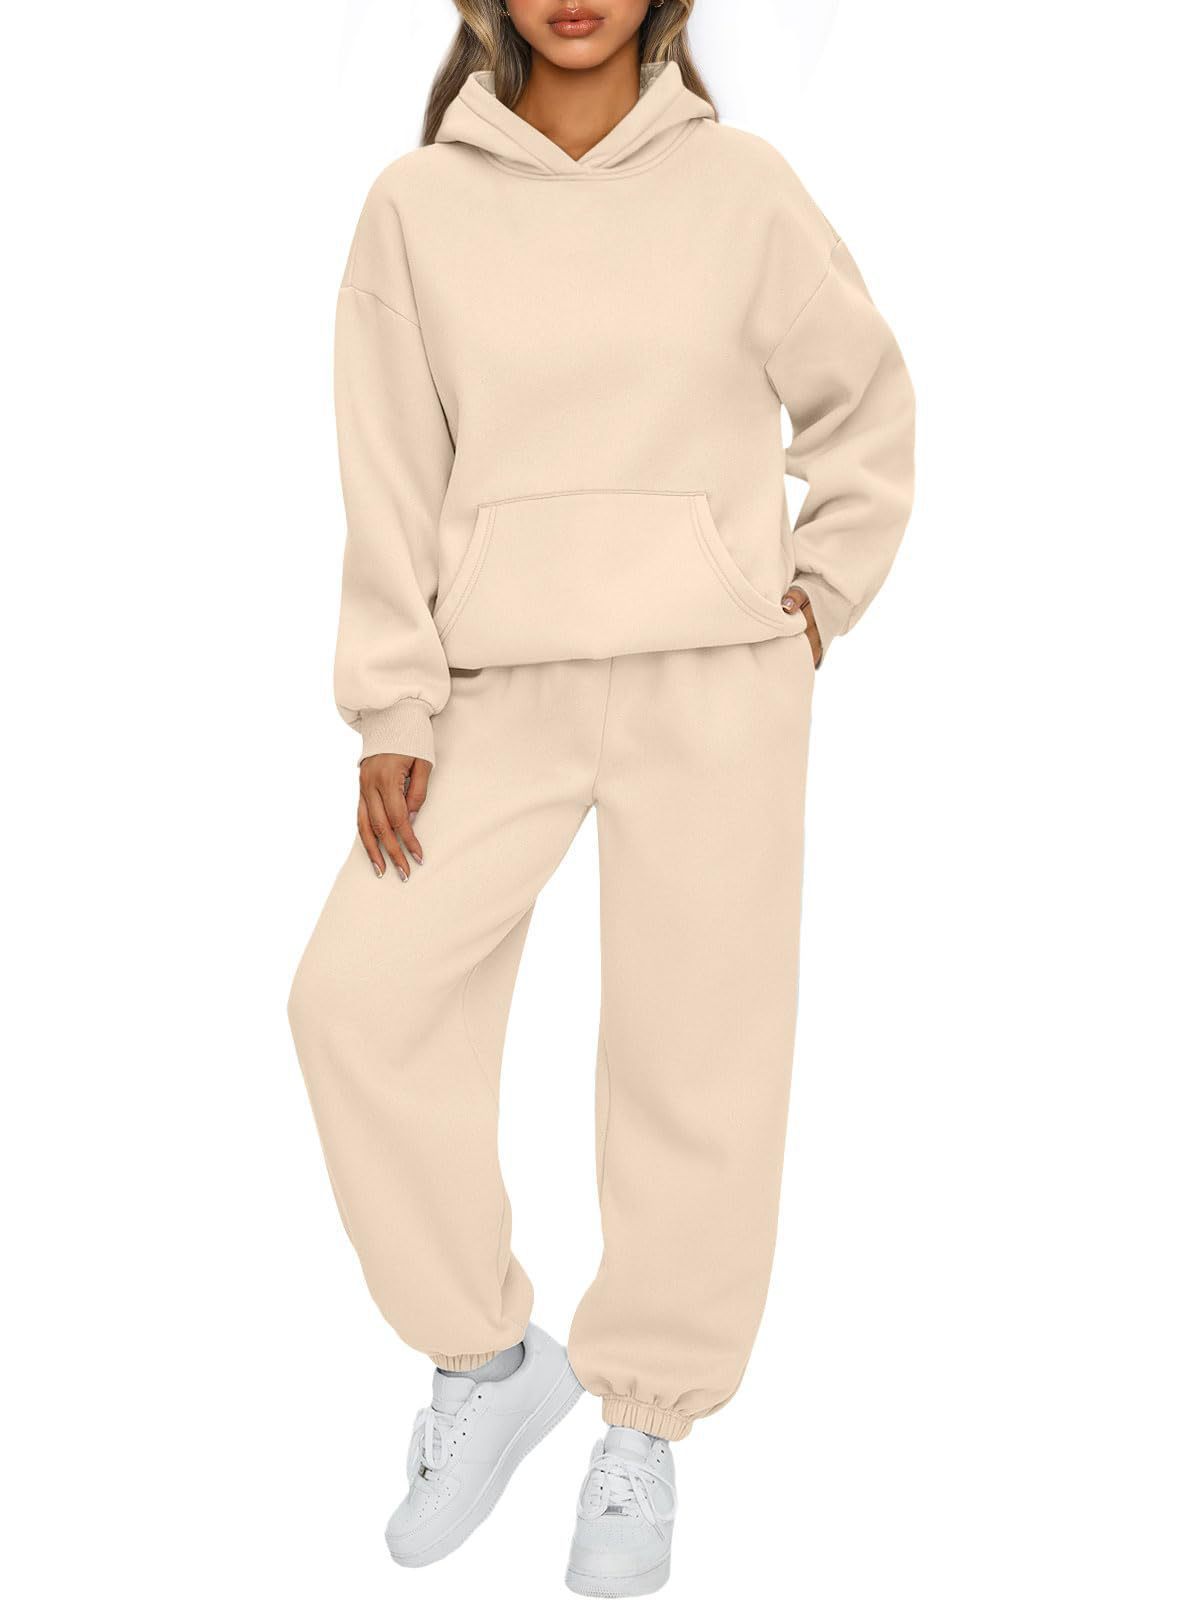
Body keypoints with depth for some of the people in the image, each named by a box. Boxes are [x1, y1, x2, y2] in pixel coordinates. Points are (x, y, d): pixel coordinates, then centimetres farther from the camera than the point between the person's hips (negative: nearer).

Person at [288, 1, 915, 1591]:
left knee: (697, 1050, 2)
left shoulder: (740, 183, 3)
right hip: (505, 688, 1)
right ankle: (486, 1356, 12)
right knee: (359, 991, -10)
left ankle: (644, 1424, 22)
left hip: (715, 685, -1)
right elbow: (393, 478, 2)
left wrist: (820, 590, 6)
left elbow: (867, 400, 14)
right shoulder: (417, 208, 4)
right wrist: (394, 713, -3)